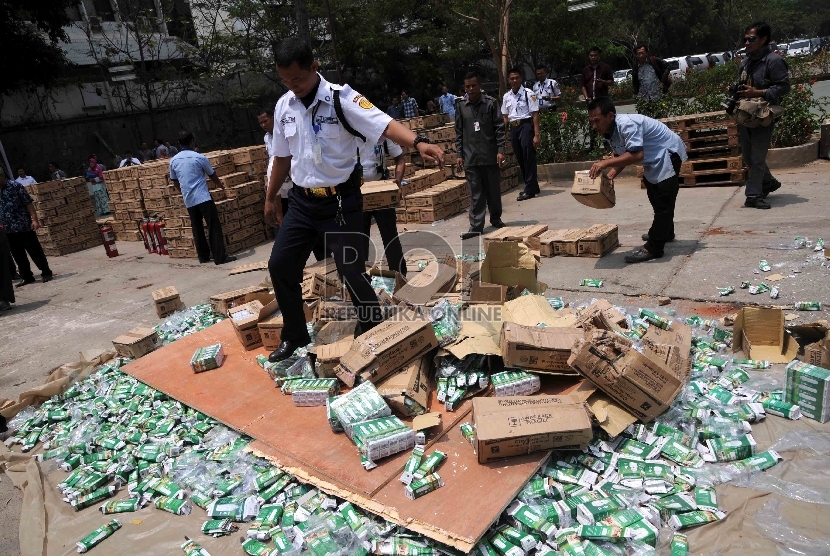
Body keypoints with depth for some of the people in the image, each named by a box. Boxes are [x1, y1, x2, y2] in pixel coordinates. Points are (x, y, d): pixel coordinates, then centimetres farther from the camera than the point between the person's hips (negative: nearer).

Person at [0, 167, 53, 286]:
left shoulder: (15, 186, -6)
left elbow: (28, 203, -9)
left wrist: (34, 219, -16)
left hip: (24, 226, -6)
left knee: (35, 251, -1)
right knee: (17, 255, 9)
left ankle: (46, 273, 9)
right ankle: (27, 277, 18)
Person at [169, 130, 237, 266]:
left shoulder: (173, 161, 8)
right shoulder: (199, 157, -5)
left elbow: (175, 182, 18)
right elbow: (212, 175, 8)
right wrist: (220, 185, 28)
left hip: (188, 200, 5)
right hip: (203, 197, -5)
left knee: (197, 229, 13)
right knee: (214, 226, -4)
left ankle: (203, 256, 18)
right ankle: (220, 257, -8)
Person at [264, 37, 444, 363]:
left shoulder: (340, 98, -14)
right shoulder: (283, 106, 3)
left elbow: (384, 125, -30)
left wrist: (418, 142, -49)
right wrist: (270, 198, 22)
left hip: (340, 201, -6)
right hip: (302, 201, 6)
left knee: (352, 272, -6)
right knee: (280, 265, 9)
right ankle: (295, 336, 29)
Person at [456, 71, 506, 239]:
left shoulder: (491, 103, -1)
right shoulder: (460, 106, 6)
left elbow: (499, 128, -2)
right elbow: (459, 132, 9)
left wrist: (500, 150, -9)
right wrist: (459, 154, 5)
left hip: (490, 155, -1)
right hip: (470, 157, 1)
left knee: (493, 190, 10)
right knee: (475, 194, 1)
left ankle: (495, 218, 29)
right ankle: (476, 226, 4)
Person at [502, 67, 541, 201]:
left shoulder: (528, 94, -7)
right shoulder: (507, 96, 10)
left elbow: (535, 115, -11)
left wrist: (537, 135, -17)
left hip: (526, 126, -6)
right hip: (513, 128, 6)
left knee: (528, 158, -7)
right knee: (520, 159, 13)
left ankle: (529, 190, 2)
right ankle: (532, 187, 29)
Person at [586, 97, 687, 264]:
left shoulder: (627, 124, -34)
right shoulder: (611, 131, -5)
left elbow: (636, 155, -44)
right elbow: (621, 156, 2)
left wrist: (605, 163, -46)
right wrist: (609, 176, -15)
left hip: (668, 153, -11)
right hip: (654, 158, 11)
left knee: (663, 201, -13)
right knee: (655, 196, 26)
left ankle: (653, 248, -12)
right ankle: (664, 232, 47)